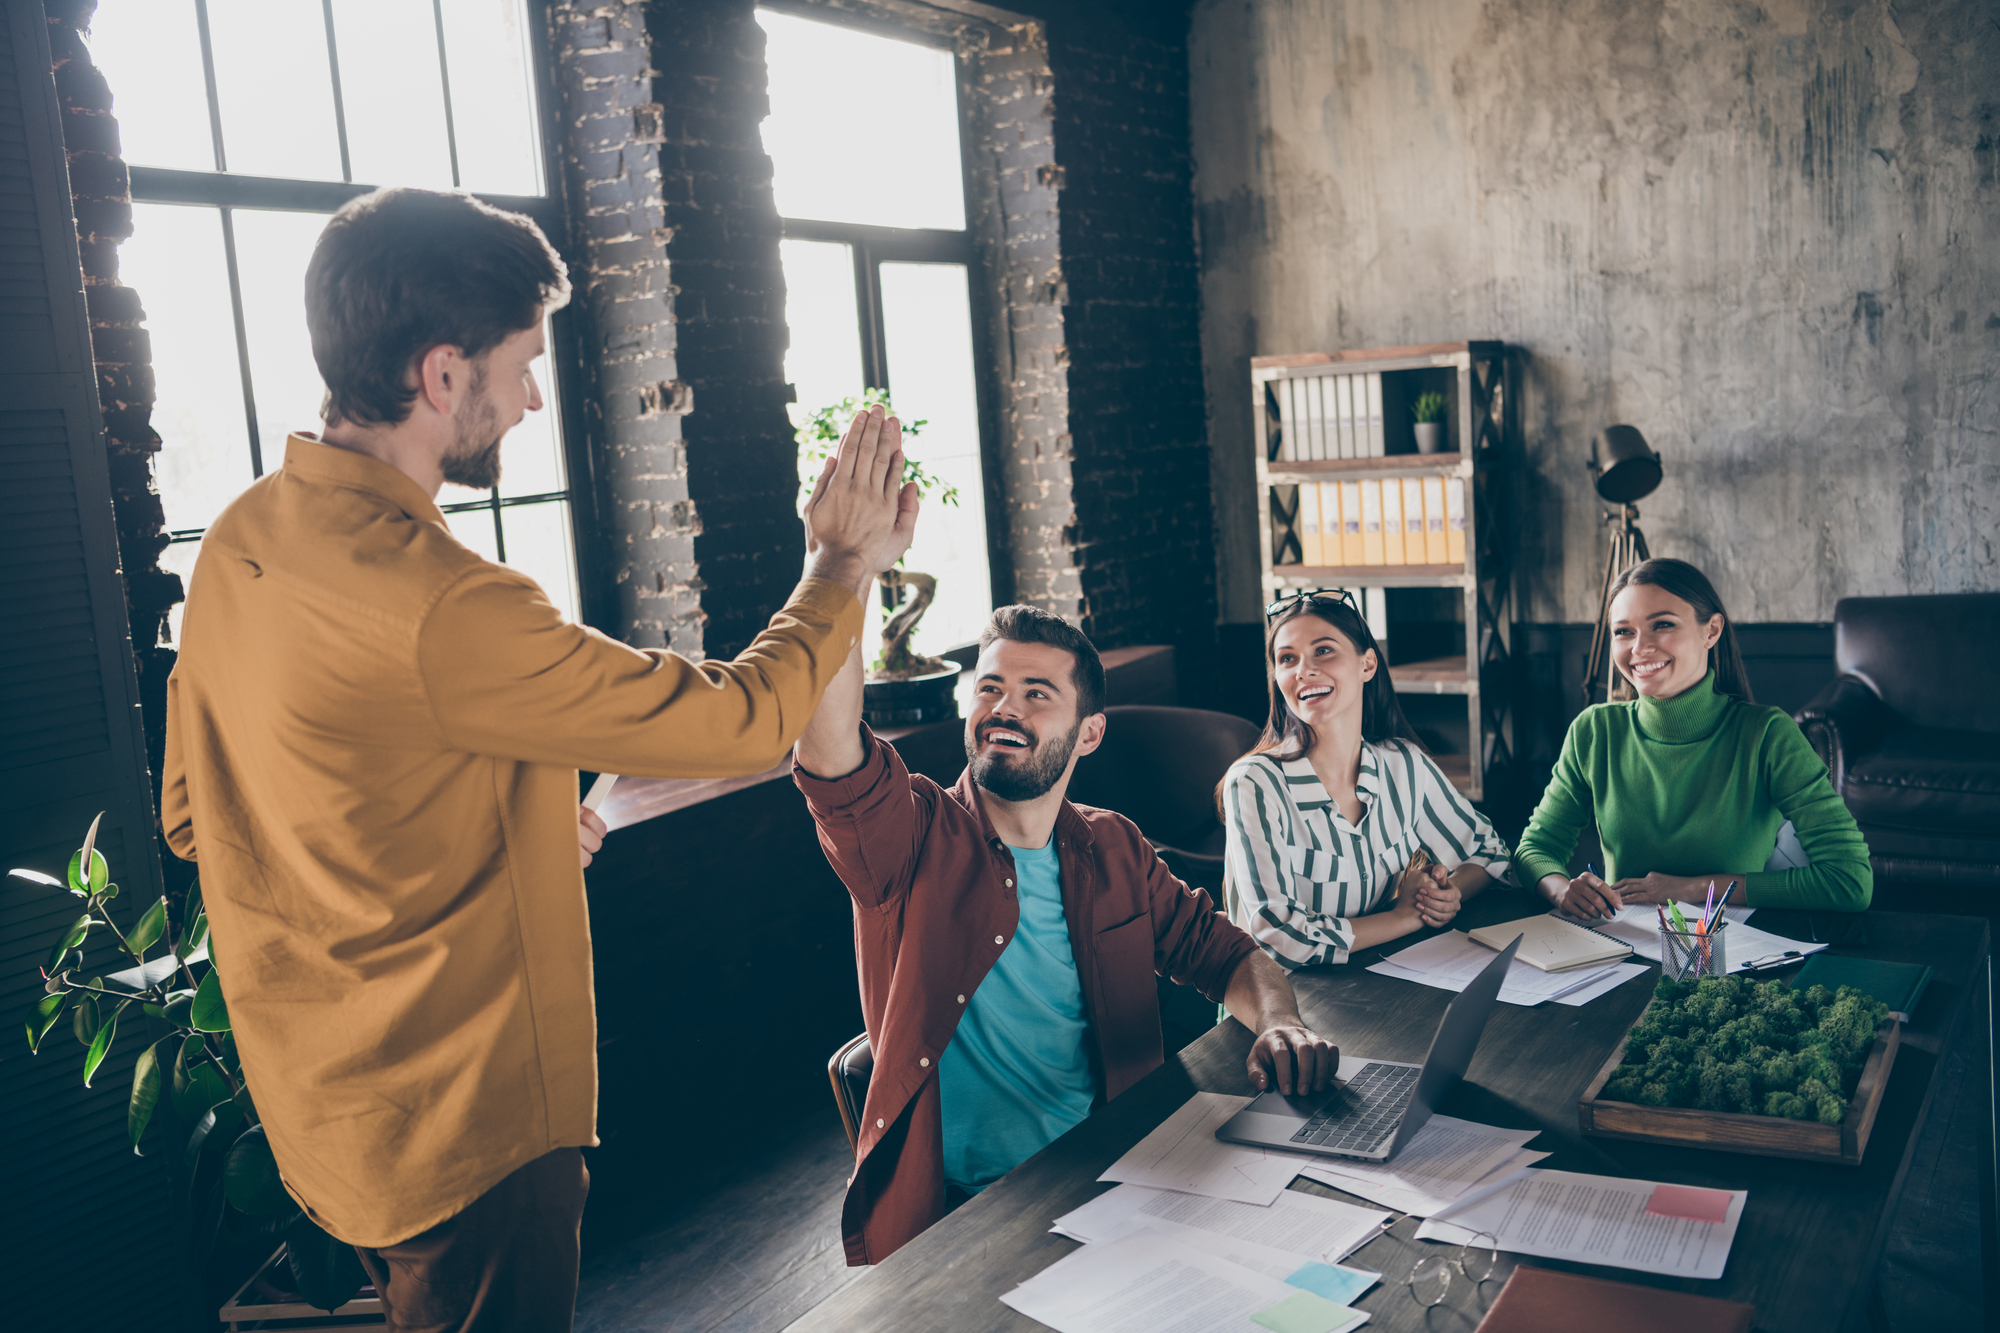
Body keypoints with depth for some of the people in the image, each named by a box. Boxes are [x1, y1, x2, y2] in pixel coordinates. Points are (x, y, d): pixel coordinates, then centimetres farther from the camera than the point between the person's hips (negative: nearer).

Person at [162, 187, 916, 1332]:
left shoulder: (240, 541, -2)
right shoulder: (443, 611, -31)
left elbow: (193, 814, 10)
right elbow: (744, 722, -23)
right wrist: (844, 565, -5)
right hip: (462, 1131, -8)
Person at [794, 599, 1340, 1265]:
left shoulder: (1112, 849, 8)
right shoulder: (920, 839, -8)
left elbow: (1223, 952, 14)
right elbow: (832, 760, -28)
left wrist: (1280, 1024, -11)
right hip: (957, 1210, -4)